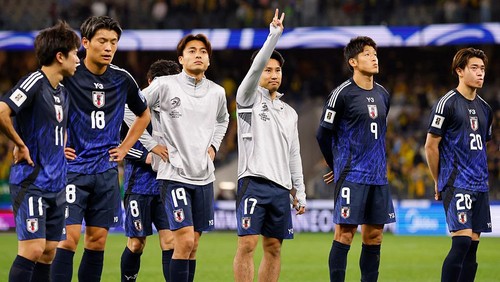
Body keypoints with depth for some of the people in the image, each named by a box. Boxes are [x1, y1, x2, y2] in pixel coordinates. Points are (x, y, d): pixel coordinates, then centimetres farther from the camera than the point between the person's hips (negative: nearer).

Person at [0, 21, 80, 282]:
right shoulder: (35, 82, -13)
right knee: (32, 249, -14)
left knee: (48, 253, 7)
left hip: (56, 185, 9)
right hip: (31, 181, -9)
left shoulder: (62, 92, 15)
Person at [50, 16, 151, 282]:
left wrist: (124, 148, 14)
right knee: (70, 236, -12)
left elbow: (144, 114, 23)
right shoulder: (68, 75, -10)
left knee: (98, 238, 6)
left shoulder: (122, 79, 5)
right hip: (72, 168, -5)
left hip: (106, 170, 5)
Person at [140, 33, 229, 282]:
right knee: (184, 242, -15)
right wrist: (152, 143, -2)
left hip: (204, 176, 5)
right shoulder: (165, 85, -7)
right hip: (174, 174, -5)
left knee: (193, 246, 7)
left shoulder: (217, 92, 8)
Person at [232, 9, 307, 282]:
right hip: (254, 181, -6)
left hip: (281, 187, 6)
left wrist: (300, 191, 15)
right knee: (247, 244, -12)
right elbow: (256, 67, -13)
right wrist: (274, 34, -19)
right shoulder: (250, 98, 4)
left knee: (273, 248, 5)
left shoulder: (289, 113, 20)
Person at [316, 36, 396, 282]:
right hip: (352, 176, -6)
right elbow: (323, 134, -3)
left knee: (374, 235, 6)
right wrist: (337, 167, 7)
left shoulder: (383, 95, 13)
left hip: (378, 176, 6)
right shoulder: (342, 94, -8)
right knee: (345, 232, -7)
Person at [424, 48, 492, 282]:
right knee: (462, 241, -16)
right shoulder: (447, 104, -7)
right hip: (456, 183, -7)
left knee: (472, 245, 4)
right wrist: (439, 182, 1)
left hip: (479, 185, 7)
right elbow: (431, 146, -5)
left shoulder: (484, 109, 15)